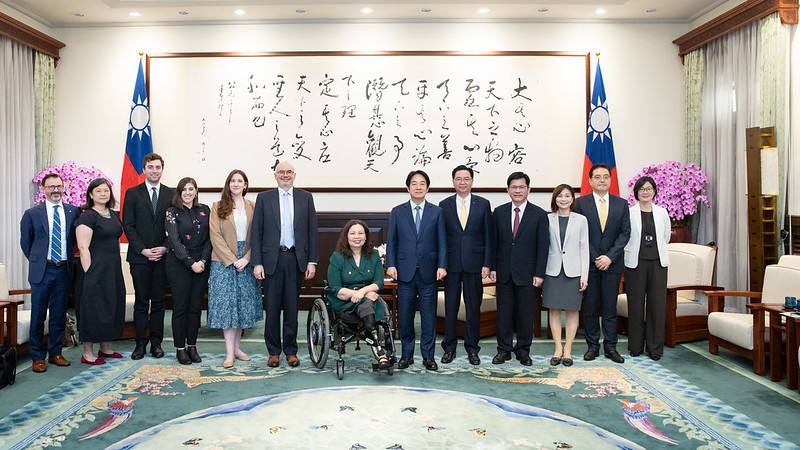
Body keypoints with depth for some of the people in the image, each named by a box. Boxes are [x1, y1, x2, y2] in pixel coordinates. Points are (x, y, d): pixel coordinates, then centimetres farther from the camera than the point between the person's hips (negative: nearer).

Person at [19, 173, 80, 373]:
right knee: (38, 315, 4)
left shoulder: (74, 211, 2)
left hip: (64, 270, 2)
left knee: (59, 315, 11)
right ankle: (37, 357, 15)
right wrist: (37, 260, 9)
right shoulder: (32, 214, -1)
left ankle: (56, 353, 23)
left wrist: (68, 258, 7)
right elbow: (25, 242, 9)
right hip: (42, 271, -2)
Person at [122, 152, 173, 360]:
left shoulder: (171, 194, 8)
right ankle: (140, 343, 9)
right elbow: (128, 225, 0)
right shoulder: (132, 193, 4)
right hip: (139, 256, -1)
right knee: (141, 301, 3)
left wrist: (165, 248, -8)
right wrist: (143, 250, -10)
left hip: (163, 256, 1)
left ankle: (156, 342, 13)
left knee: (158, 301, 6)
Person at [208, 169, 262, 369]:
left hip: (246, 262, 3)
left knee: (243, 304, 8)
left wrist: (246, 258, -11)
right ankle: (230, 353, 0)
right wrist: (232, 260, -12)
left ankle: (237, 348, 20)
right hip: (224, 261, -2)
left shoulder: (252, 207, 7)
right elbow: (216, 236, -5)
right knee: (226, 304, -3)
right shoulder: (218, 207, 2)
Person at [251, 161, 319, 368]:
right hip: (272, 259, 0)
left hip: (296, 259, 1)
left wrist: (312, 261, -1)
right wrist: (257, 263, -6)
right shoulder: (263, 198, 5)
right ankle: (273, 351, 17)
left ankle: (291, 351, 18)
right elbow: (256, 233, 2)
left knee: (292, 307, 7)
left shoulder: (305, 198, 7)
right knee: (272, 307, 5)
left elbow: (312, 231, 5)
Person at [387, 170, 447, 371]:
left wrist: (442, 266, -7)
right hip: (405, 271, 0)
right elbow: (391, 241, 5)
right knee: (405, 316, 6)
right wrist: (391, 264, -5)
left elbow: (442, 242, 3)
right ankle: (407, 354, 19)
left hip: (428, 272, 0)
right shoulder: (397, 212, 6)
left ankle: (428, 356, 14)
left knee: (429, 316, 4)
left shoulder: (436, 212, 6)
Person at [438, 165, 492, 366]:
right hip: (451, 264, 0)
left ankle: (472, 348, 18)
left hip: (474, 264, 0)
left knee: (473, 308, 7)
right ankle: (449, 347, 18)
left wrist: (486, 263, -3)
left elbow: (488, 236, 2)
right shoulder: (444, 205, 4)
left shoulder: (483, 204, 3)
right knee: (450, 307, 6)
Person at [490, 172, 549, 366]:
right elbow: (493, 242, 7)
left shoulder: (539, 214, -1)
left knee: (525, 314, 6)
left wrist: (539, 274, -7)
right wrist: (492, 267, 0)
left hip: (527, 273, -2)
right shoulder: (499, 212, 5)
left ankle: (523, 350, 20)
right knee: (504, 313, 7)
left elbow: (543, 246, -3)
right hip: (504, 272, 2)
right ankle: (504, 350, 18)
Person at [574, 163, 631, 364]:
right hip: (588, 262, -1)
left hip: (612, 263, 1)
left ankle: (610, 347, 13)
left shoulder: (621, 204, 7)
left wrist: (610, 256, -9)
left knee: (610, 307, 5)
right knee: (590, 307, 4)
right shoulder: (581, 203, 1)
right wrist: (595, 258, -9)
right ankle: (592, 346, 13)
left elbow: (625, 233, 2)